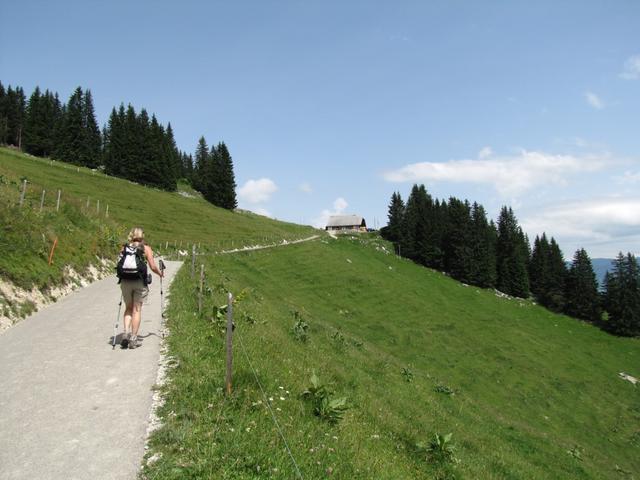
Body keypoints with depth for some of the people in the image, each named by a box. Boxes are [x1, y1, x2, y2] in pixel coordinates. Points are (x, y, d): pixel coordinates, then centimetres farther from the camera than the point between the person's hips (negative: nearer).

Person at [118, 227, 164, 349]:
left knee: (128, 308, 19)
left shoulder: (124, 248, 6)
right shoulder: (146, 248, -1)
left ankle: (126, 333, 4)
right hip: (140, 282, -2)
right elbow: (153, 267, -4)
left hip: (125, 281, 3)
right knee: (137, 310, 6)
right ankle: (133, 339, 8)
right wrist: (160, 273, 16)